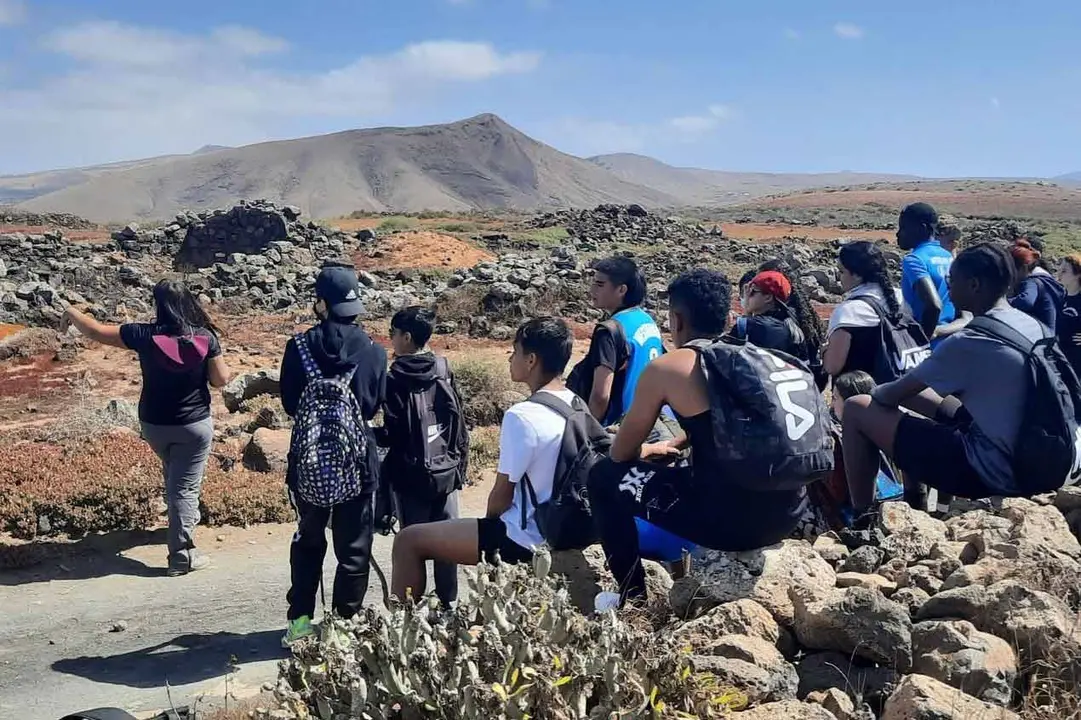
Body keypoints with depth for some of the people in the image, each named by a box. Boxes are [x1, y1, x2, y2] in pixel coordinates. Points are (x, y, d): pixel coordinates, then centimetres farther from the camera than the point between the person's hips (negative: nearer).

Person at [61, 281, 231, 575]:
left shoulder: (144, 334, -13)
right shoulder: (205, 338, -14)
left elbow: (96, 331, -3)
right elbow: (221, 380, -9)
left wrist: (72, 314, 16)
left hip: (154, 424, 2)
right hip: (194, 425, -2)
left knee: (174, 475, 31)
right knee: (185, 486, 3)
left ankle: (185, 518, 50)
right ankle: (181, 556, 4)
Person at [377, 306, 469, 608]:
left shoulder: (396, 380, -12)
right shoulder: (445, 372, 3)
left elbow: (392, 435, -13)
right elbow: (460, 426, 5)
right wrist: (459, 464, 14)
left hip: (411, 475, -4)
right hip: (446, 472, 4)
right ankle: (449, 603, 18)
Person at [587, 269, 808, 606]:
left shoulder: (665, 368, -3)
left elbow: (621, 453, 9)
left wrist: (646, 451, 30)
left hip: (729, 520, -7)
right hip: (788, 514, 7)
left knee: (604, 476, 11)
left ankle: (633, 598, 18)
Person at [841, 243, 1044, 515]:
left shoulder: (968, 342, -22)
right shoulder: (1031, 325, 4)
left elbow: (893, 395, -12)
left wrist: (874, 392, 12)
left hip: (988, 470, -9)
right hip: (1026, 460, 9)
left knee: (857, 409, -5)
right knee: (914, 393, 24)